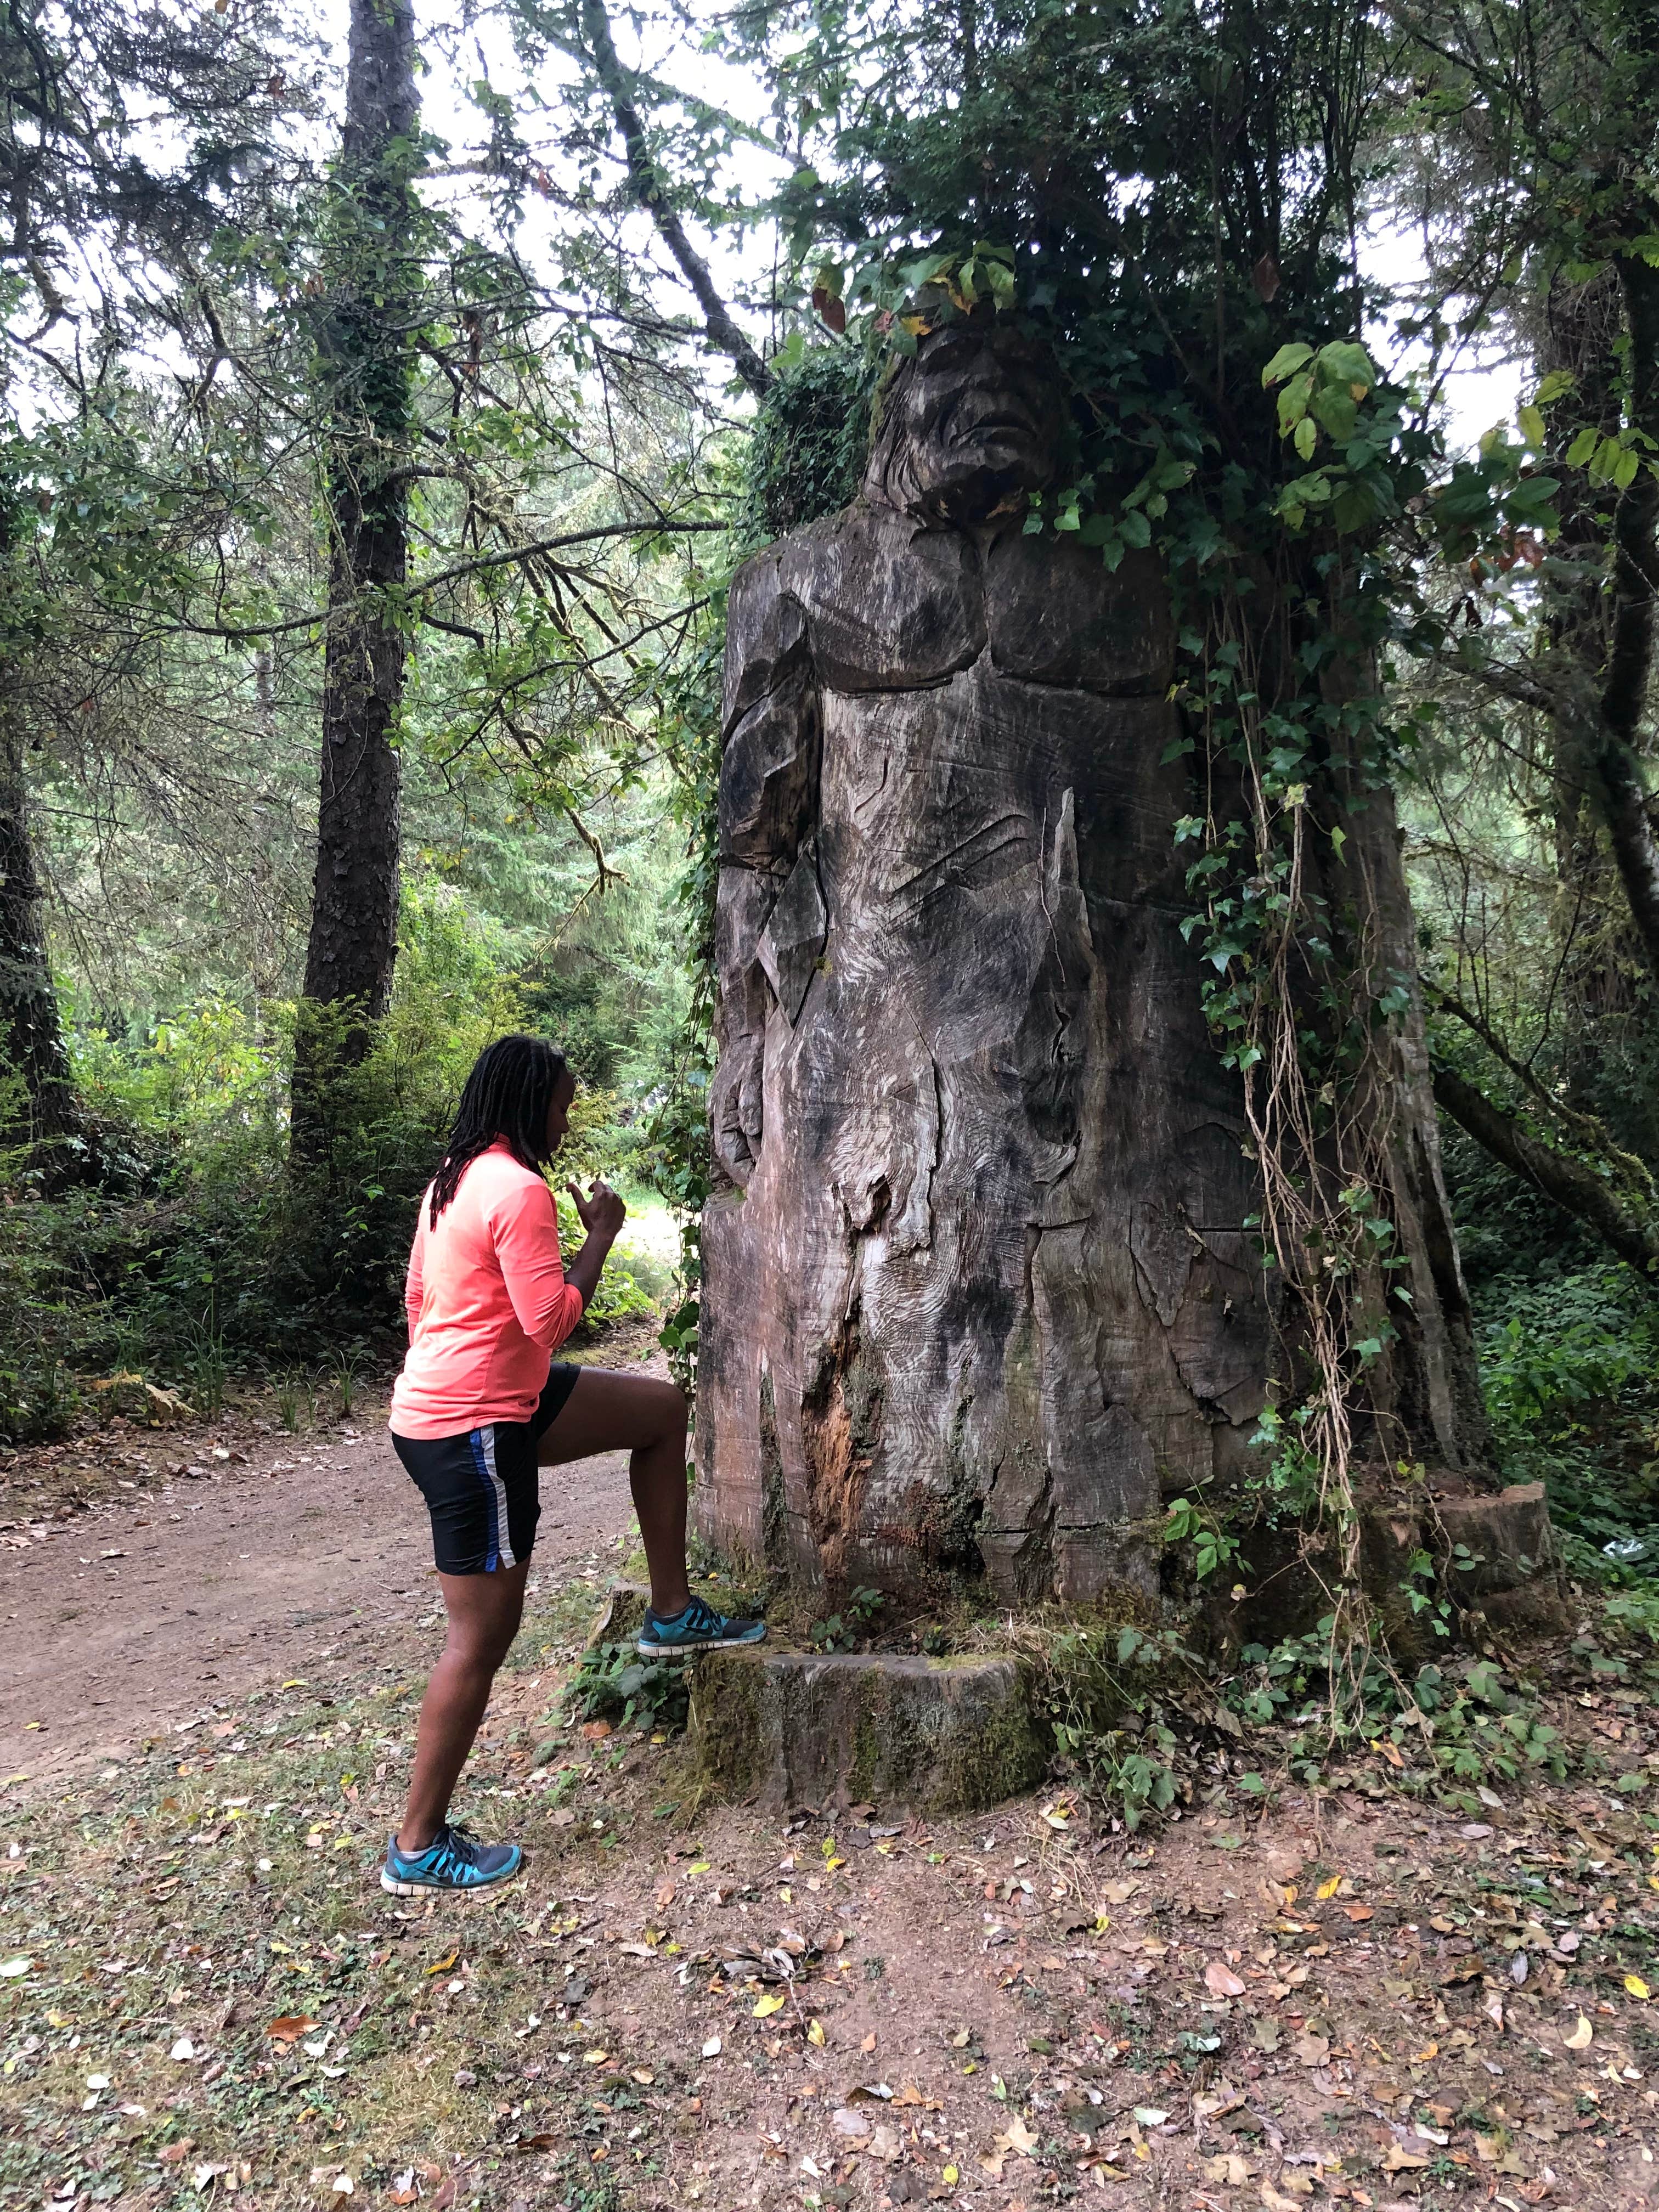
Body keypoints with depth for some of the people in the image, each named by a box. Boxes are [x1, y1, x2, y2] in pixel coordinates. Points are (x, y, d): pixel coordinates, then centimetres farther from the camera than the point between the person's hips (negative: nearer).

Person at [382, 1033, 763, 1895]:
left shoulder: (455, 1179, 11)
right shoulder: (519, 1190, -20)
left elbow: (417, 1298, 17)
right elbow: (551, 1318, -22)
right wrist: (601, 1233, -11)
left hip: (444, 1398, 10)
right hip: (475, 1429, -10)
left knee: (662, 1409, 15)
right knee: (483, 1635, 0)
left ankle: (672, 1614, 21)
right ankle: (418, 1848, 15)